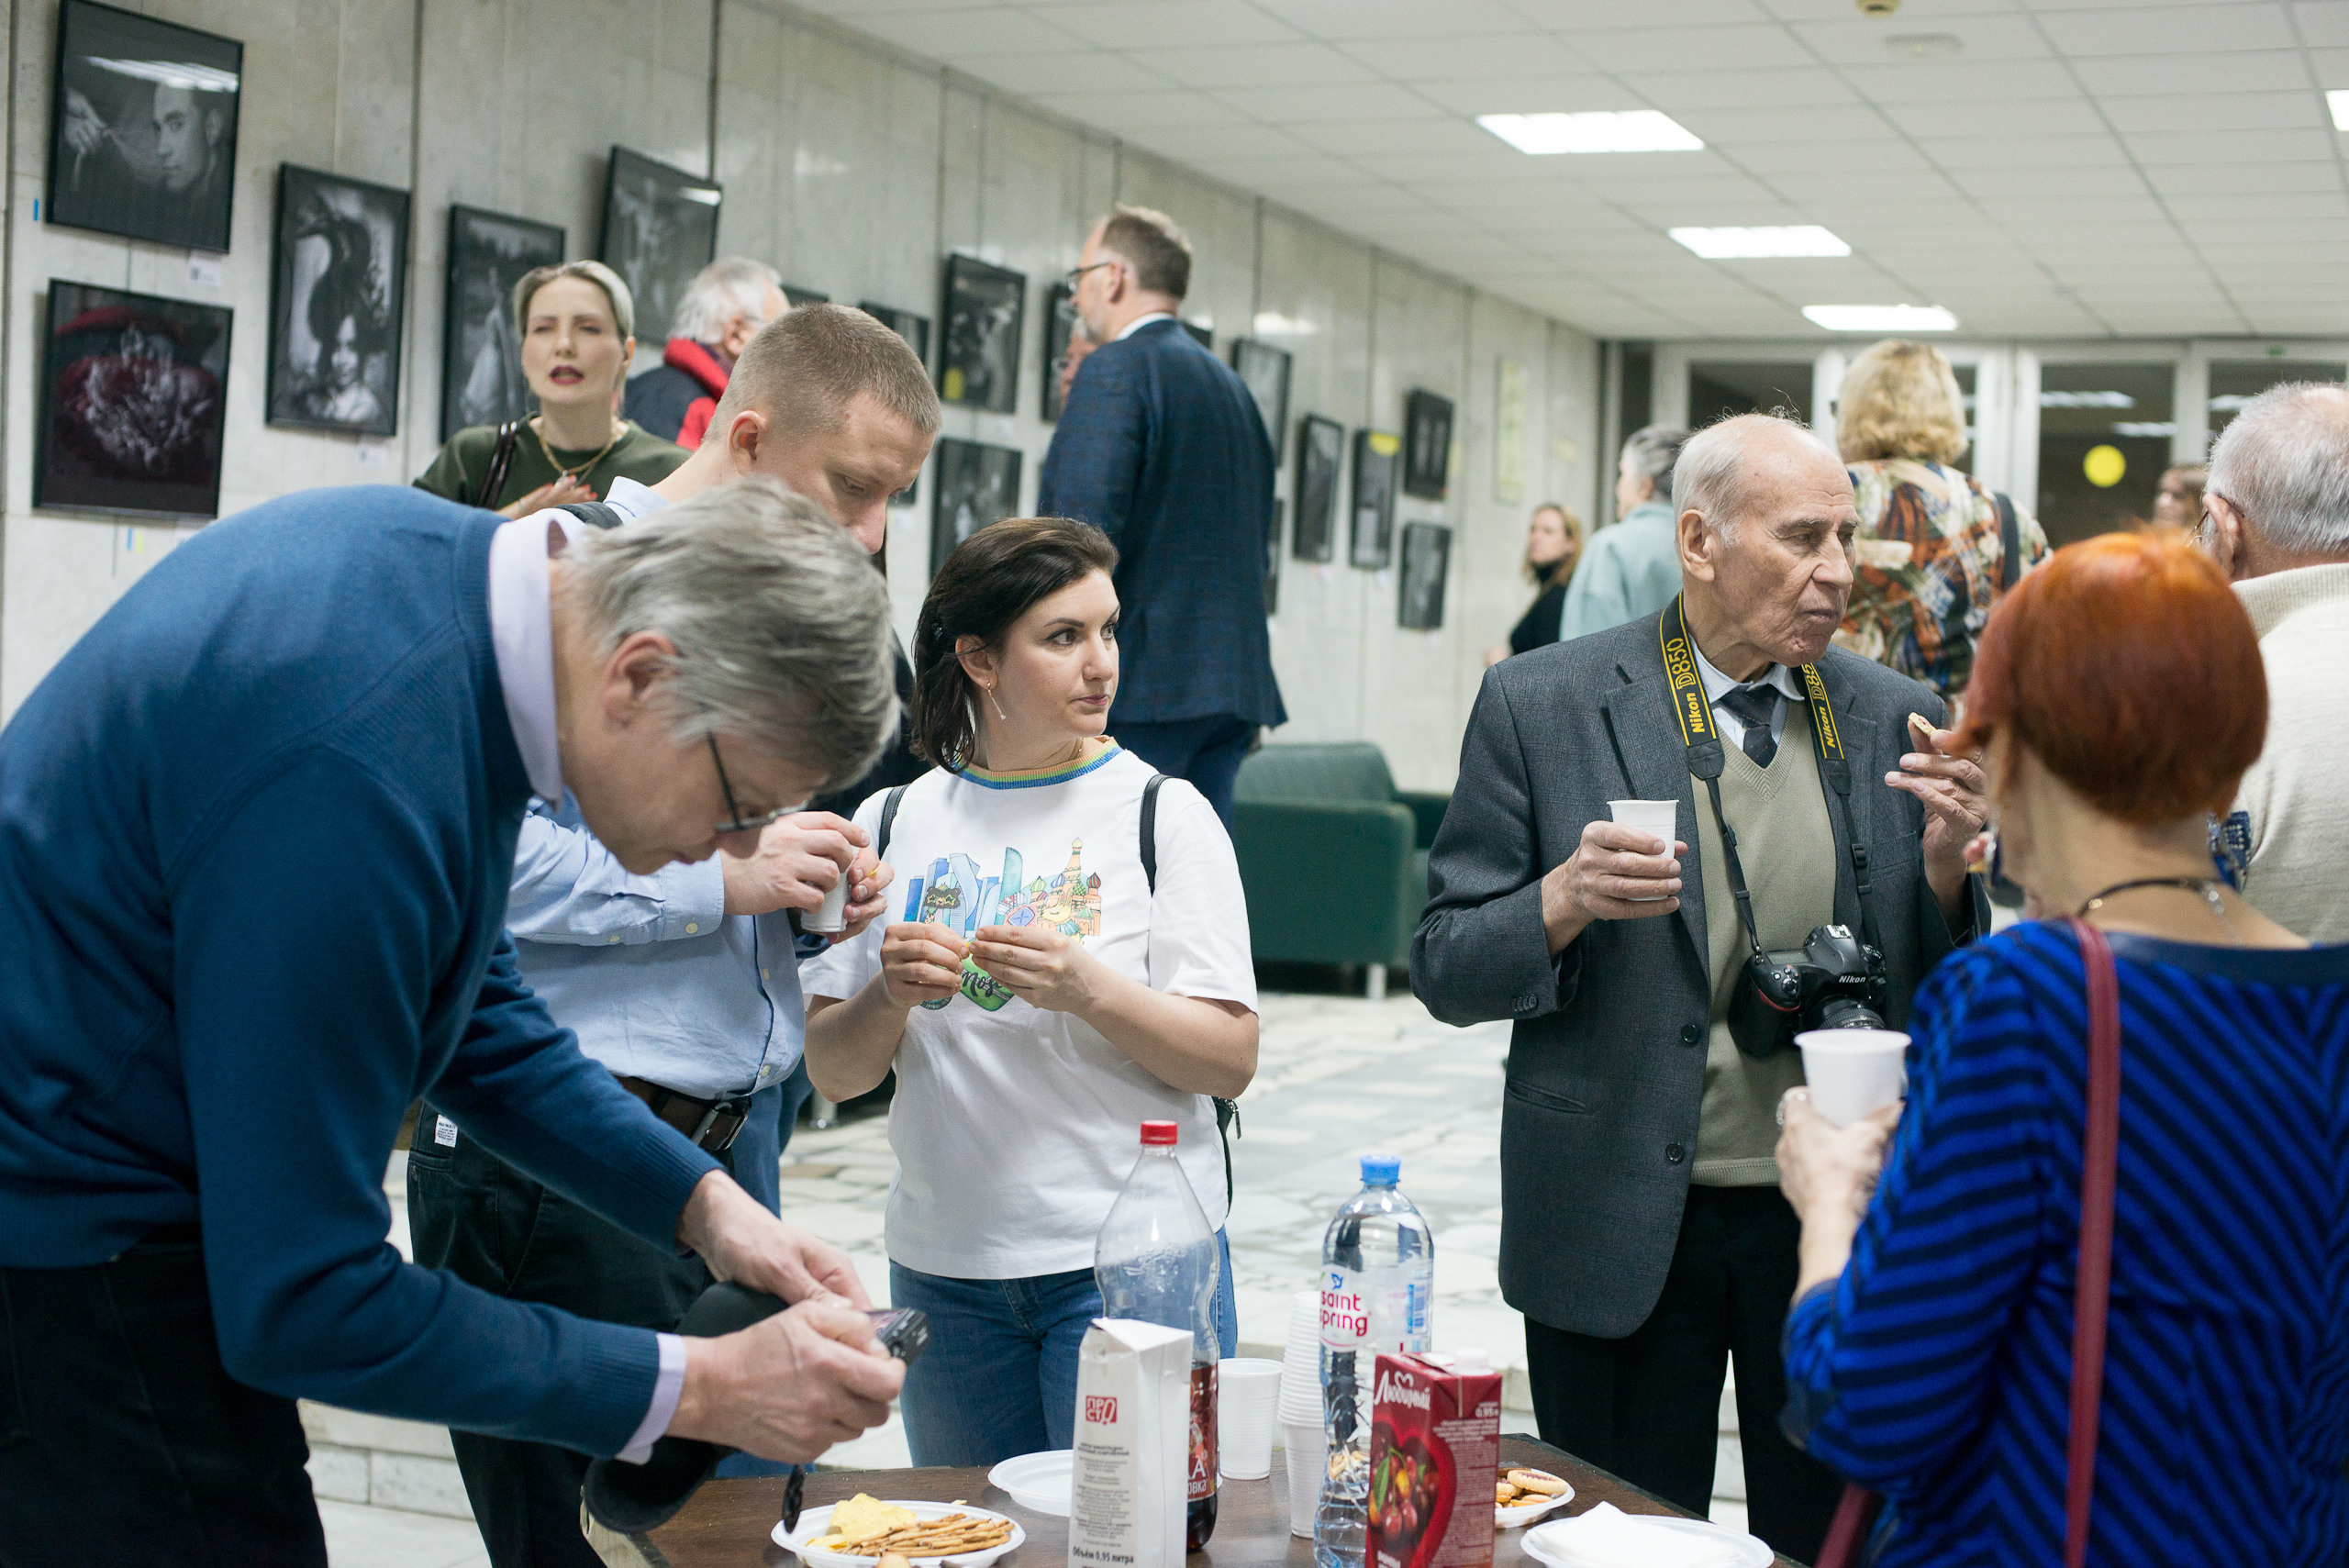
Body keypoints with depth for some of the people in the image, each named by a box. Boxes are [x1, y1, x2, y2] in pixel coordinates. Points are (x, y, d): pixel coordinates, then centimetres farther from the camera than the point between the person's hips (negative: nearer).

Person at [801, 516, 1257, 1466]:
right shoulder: (893, 823, 5)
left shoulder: (1165, 815, -3)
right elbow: (832, 1074, 5)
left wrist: (1087, 988, -22)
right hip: (944, 1265, 3)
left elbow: (1231, 1062, -8)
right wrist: (891, 995, -14)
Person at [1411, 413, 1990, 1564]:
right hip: (1624, 1228, -2)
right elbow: (1445, 969, -3)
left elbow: (1939, 997, 7)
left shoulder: (1893, 718, 4)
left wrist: (1945, 865, -12)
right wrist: (1565, 899, -22)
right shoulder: (1541, 705, -5)